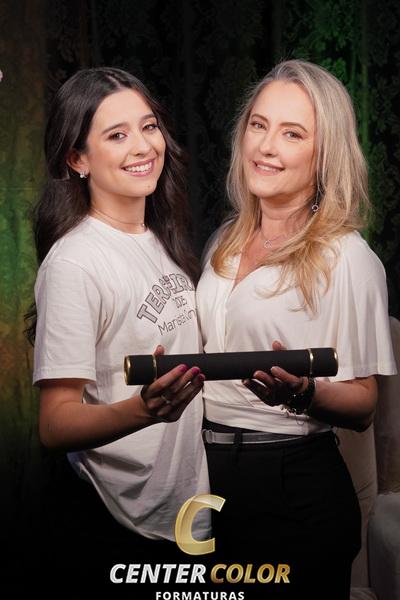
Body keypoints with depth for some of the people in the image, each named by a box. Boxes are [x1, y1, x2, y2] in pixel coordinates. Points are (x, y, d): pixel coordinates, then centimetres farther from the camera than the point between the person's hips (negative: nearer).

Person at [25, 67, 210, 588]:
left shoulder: (163, 242, 6)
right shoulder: (74, 262, -18)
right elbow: (55, 424, -24)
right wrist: (142, 410, -39)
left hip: (192, 505, 7)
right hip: (120, 528, -7)